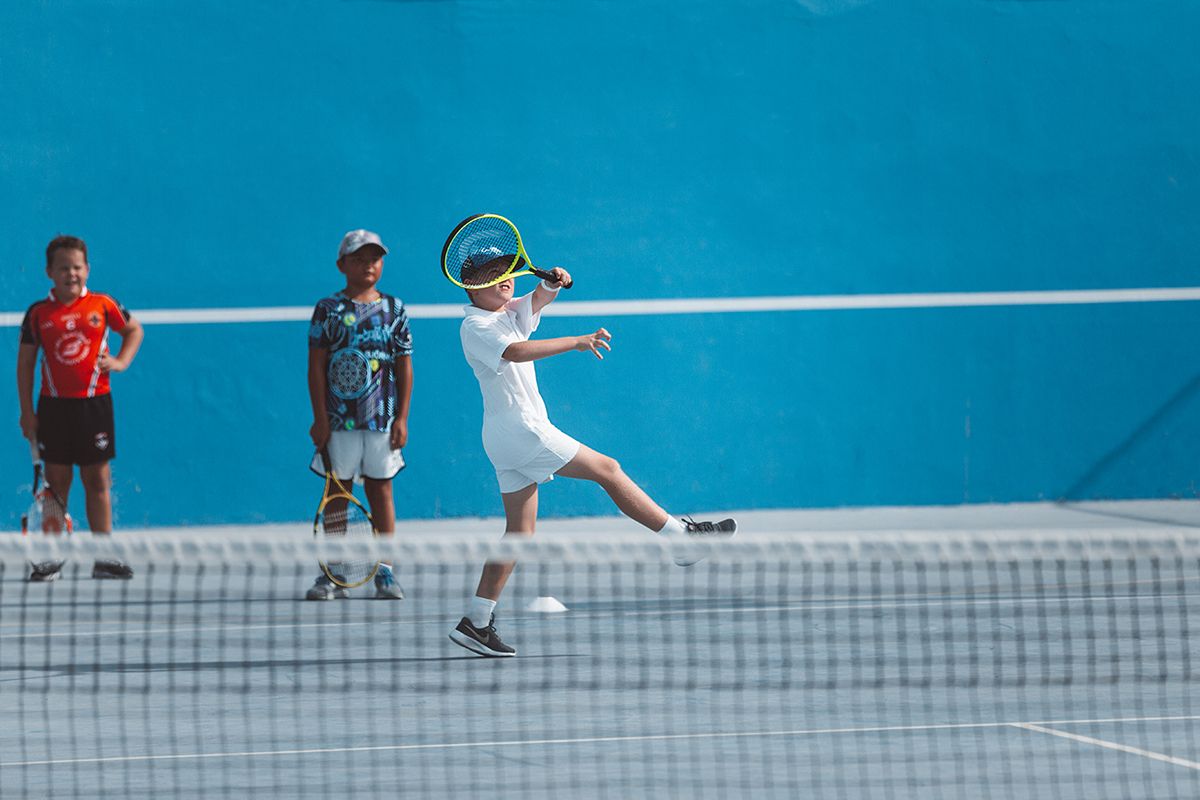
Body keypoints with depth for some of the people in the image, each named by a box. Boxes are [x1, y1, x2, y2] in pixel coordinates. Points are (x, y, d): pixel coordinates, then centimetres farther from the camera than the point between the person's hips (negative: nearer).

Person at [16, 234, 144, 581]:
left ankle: (103, 557, 8)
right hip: (53, 406, 0)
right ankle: (52, 559, 7)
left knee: (97, 481, 3)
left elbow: (134, 330, 17)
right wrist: (27, 411, 1)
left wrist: (120, 362, -1)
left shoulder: (102, 305, 1)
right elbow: (26, 361, 6)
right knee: (56, 481, 2)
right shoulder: (38, 314, 1)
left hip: (94, 404, 0)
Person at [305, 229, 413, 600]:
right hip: (339, 419, -1)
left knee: (380, 490, 4)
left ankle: (385, 573, 8)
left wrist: (402, 417, 0)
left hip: (382, 417, 1)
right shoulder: (329, 309, 2)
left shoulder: (394, 309, 6)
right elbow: (317, 366, 1)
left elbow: (404, 367, 6)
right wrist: (320, 417, -6)